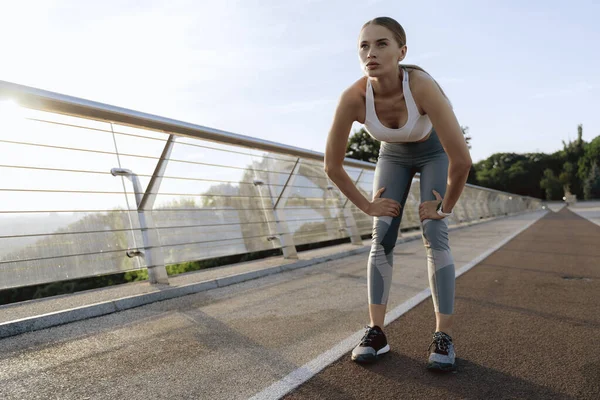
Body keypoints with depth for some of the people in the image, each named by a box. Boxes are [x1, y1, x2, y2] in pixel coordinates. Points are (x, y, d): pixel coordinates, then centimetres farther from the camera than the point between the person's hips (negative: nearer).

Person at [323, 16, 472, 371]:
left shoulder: (422, 86, -41)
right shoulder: (353, 98, -32)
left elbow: (462, 160, -40)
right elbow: (332, 165, -20)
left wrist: (445, 207, -25)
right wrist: (367, 205, -13)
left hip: (434, 151, -2)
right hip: (393, 154, 2)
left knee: (434, 236, -15)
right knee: (382, 238, -8)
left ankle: (444, 337, -7)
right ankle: (376, 332, -3)